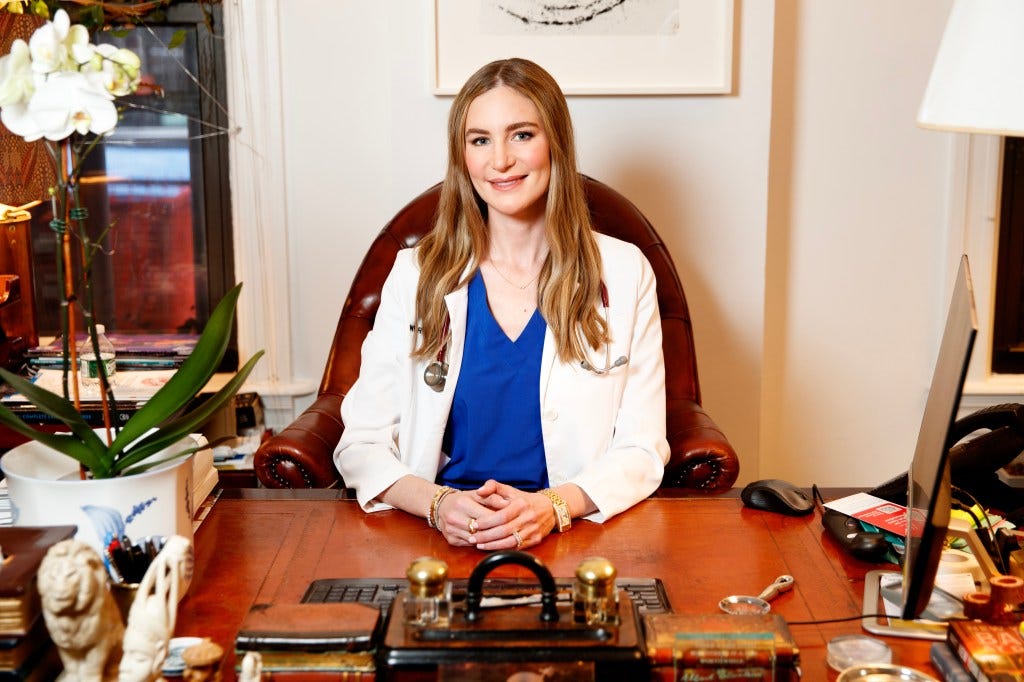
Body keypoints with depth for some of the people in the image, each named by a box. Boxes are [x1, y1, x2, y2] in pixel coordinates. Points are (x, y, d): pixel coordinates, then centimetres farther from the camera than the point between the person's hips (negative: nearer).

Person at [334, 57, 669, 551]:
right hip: (440, 539, 1)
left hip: (576, 536, 0)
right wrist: (438, 504, -17)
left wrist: (552, 507, -17)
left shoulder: (623, 274, 4)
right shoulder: (416, 274, 6)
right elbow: (361, 443, 3)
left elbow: (641, 449, 1)